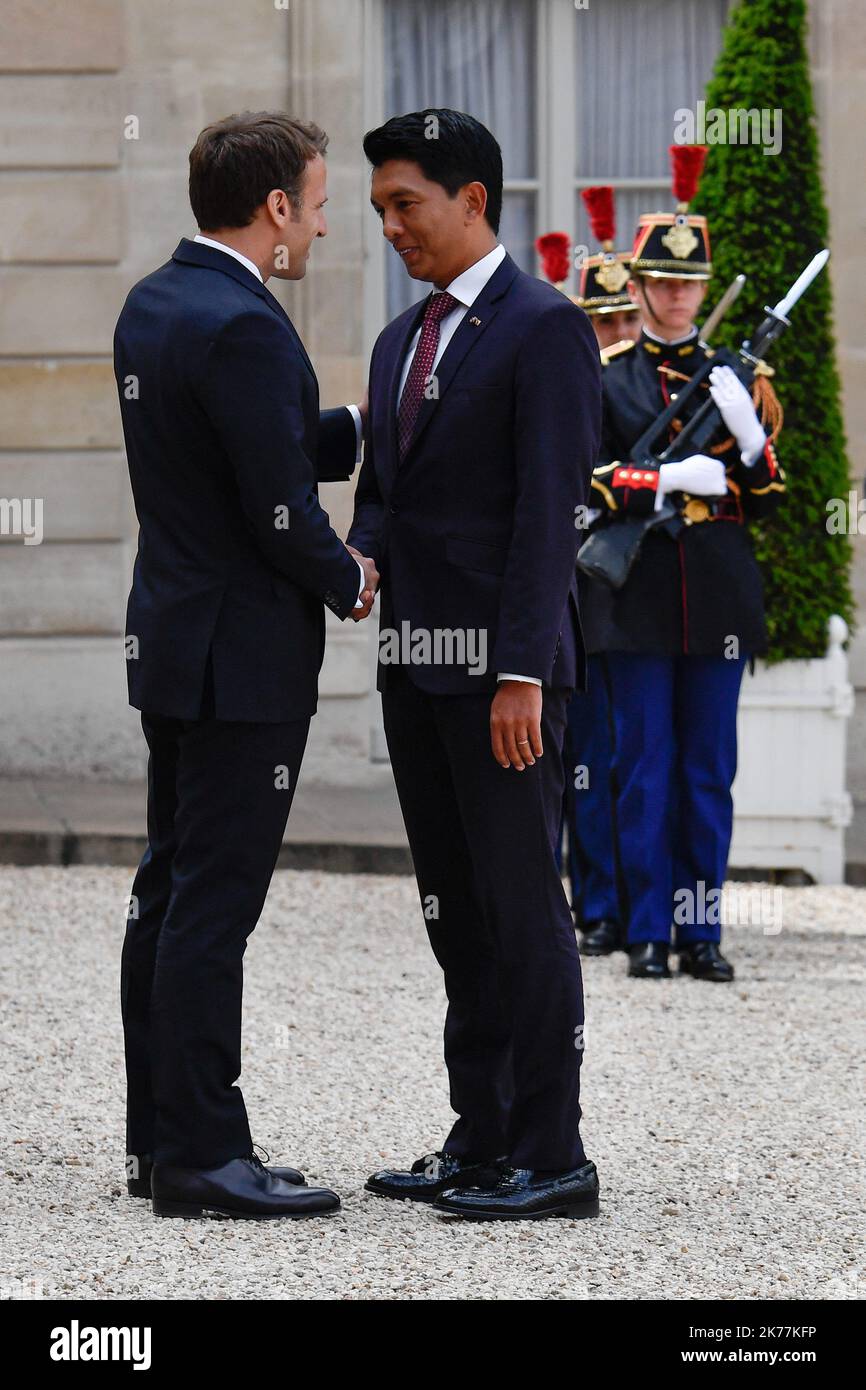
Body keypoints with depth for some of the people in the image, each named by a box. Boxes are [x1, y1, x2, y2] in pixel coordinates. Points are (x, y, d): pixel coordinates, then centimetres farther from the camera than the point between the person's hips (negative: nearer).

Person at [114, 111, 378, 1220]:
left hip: (173, 641, 10)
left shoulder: (151, 305, 10)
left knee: (170, 893, 13)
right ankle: (199, 1156, -3)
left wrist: (368, 427, 10)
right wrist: (348, 582, -3)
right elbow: (281, 511, -21)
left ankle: (159, 1136, 20)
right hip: (241, 655, -10)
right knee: (211, 904, -6)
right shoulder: (241, 327, -20)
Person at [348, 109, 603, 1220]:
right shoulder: (400, 344, 18)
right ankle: (480, 1139, 16)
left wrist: (522, 672, -20)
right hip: (415, 663, 9)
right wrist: (360, 558, -1)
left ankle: (551, 1158, -3)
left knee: (521, 904, -7)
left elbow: (548, 511, -15)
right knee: (454, 910, 10)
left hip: (500, 668, -9)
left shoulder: (543, 327, -8)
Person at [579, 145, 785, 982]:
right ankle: (648, 932, 5)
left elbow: (764, 499, 9)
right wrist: (671, 479, -17)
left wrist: (748, 432, -10)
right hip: (638, 598, -2)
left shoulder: (734, 374, 10)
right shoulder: (602, 375, 4)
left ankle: (702, 929, 9)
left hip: (718, 597, 2)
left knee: (710, 770, 4)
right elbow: (586, 482, -4)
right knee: (645, 768, 0)